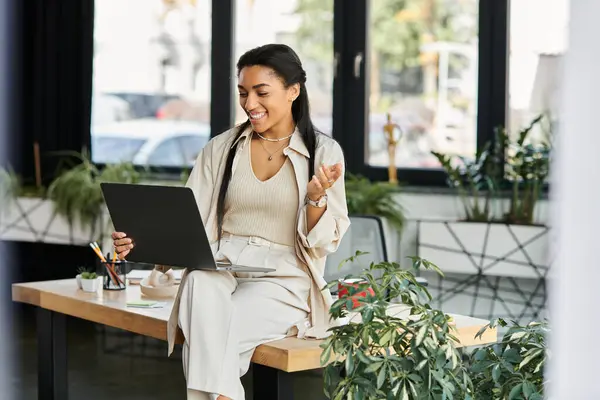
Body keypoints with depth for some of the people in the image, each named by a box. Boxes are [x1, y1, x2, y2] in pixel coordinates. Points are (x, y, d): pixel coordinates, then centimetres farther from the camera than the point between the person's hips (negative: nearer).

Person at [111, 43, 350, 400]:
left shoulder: (324, 152, 2)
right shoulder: (220, 148, 11)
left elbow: (324, 243, -1)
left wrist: (316, 196, -20)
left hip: (283, 281, -2)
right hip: (219, 270, 3)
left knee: (206, 339, -31)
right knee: (201, 284, -36)